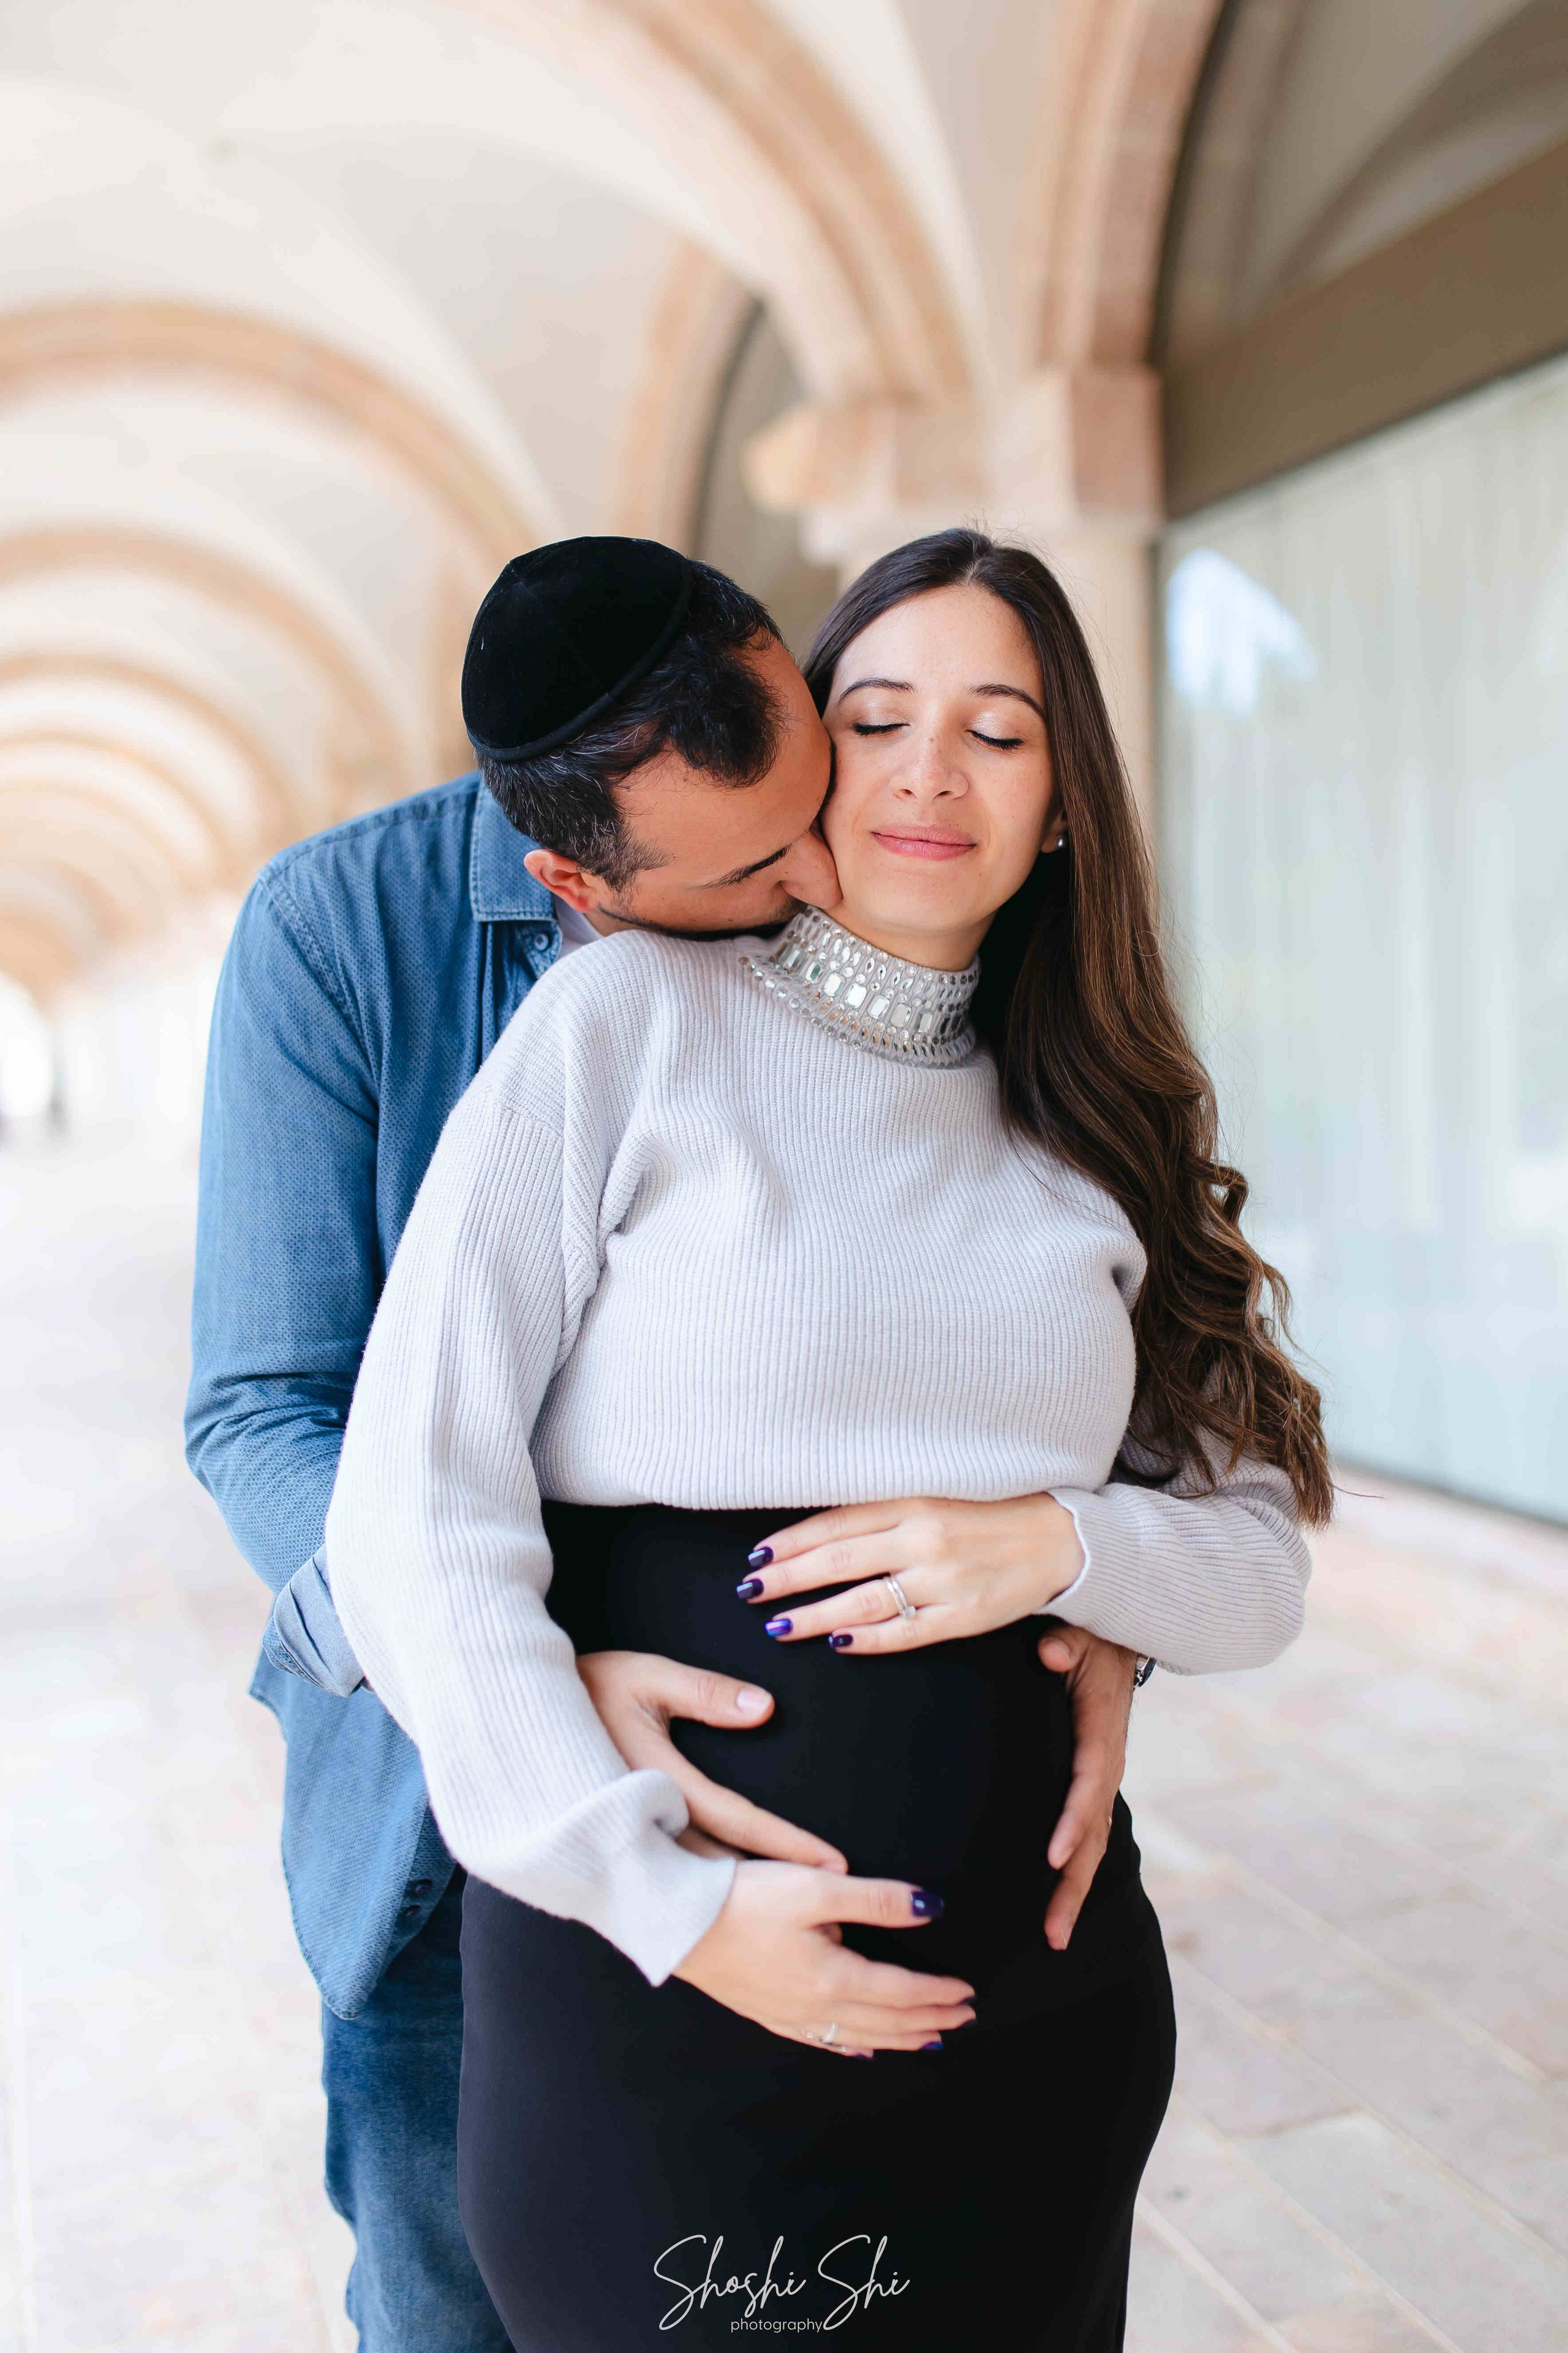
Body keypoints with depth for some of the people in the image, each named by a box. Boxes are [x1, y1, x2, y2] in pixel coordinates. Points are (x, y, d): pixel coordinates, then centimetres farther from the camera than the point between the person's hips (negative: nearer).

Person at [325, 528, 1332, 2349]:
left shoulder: (1095, 1134, 7)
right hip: (656, 1989, -4)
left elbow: (1261, 1571, 7)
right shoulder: (633, 1019, -6)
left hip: (1042, 1991, 5)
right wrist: (667, 1903, -17)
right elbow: (414, 1515, -12)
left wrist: (1056, 1542, -14)